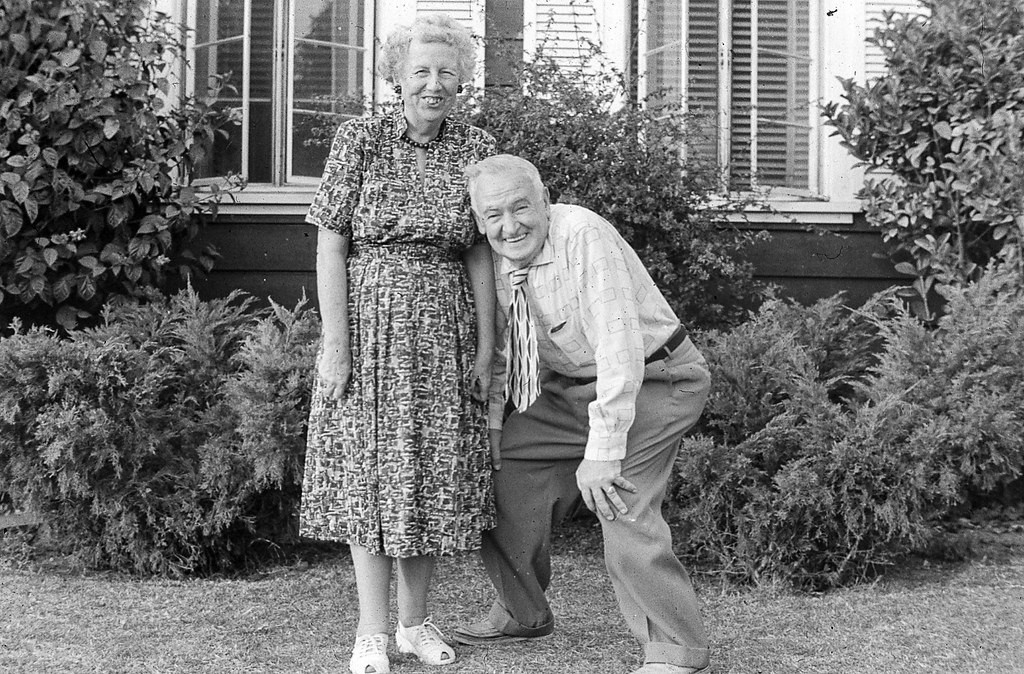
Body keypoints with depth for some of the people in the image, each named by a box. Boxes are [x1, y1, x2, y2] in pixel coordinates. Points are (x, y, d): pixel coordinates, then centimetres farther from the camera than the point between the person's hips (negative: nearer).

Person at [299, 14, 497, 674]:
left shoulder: (477, 148, 2)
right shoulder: (360, 139, -5)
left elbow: (481, 255, 3)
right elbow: (330, 243, -7)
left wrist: (486, 347, -1)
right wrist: (335, 341, -13)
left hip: (445, 329, 3)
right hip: (369, 323, -3)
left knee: (435, 470, 7)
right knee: (371, 471, 1)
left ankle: (416, 619, 21)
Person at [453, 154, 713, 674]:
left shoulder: (583, 236, -26)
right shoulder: (497, 263, -2)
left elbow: (619, 344, -31)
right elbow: (496, 353, 12)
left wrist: (602, 450, -31)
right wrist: (488, 431, 2)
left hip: (652, 381, -8)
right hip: (570, 387, 8)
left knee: (621, 508, -23)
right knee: (500, 472, 2)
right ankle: (523, 614, 24)